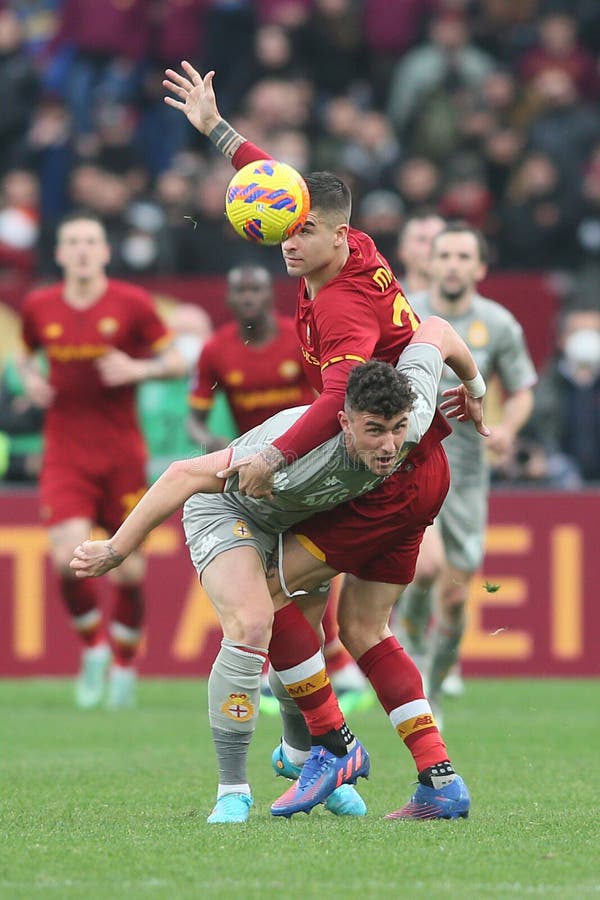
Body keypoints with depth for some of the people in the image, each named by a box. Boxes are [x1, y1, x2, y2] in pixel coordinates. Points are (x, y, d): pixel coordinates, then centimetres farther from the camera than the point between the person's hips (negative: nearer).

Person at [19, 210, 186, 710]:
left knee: (129, 568, -1)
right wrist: (30, 378, 1)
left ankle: (124, 665, 21)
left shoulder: (132, 303, -3)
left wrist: (137, 369, -17)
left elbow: (176, 363, 1)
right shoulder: (39, 307, 4)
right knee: (68, 558, -17)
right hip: (65, 454, 1)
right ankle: (94, 648, 8)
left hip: (122, 454, -1)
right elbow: (28, 355, 23)